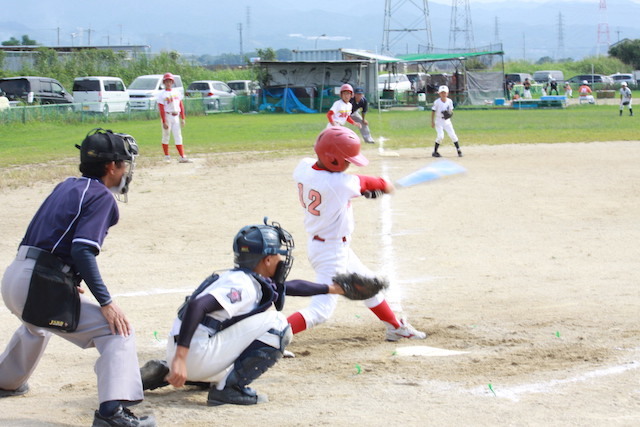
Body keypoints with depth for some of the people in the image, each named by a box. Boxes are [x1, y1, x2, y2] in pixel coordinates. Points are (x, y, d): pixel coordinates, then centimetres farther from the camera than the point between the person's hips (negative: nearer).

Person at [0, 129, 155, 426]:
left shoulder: (66, 187, 18)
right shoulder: (102, 196, -6)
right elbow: (82, 250, -19)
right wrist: (106, 302, -20)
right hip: (42, 287, -9)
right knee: (118, 330, -11)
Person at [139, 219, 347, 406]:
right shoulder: (243, 286, -15)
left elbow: (290, 286, 34)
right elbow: (197, 305, -29)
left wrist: (329, 288, 42)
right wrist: (180, 358, -34)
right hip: (196, 355, -10)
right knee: (277, 325, -10)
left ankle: (164, 373, 21)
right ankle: (229, 388, -12)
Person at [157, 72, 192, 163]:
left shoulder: (177, 92, 10)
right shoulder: (161, 94, -6)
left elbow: (181, 106, 12)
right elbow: (161, 109, -10)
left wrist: (183, 118, 8)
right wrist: (164, 122, -15)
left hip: (176, 116, 4)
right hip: (167, 116, -4)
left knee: (178, 137, 0)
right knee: (166, 136, 4)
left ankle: (182, 157, -5)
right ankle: (166, 156, 15)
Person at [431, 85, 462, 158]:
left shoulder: (449, 101, 0)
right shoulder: (437, 102, -10)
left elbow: (451, 110, 10)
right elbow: (433, 111, -6)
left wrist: (450, 113, -14)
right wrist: (432, 122, -11)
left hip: (447, 121, 3)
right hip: (439, 121, -3)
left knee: (452, 135, -5)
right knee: (440, 136, -16)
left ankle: (459, 150, 5)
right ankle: (435, 151, -2)